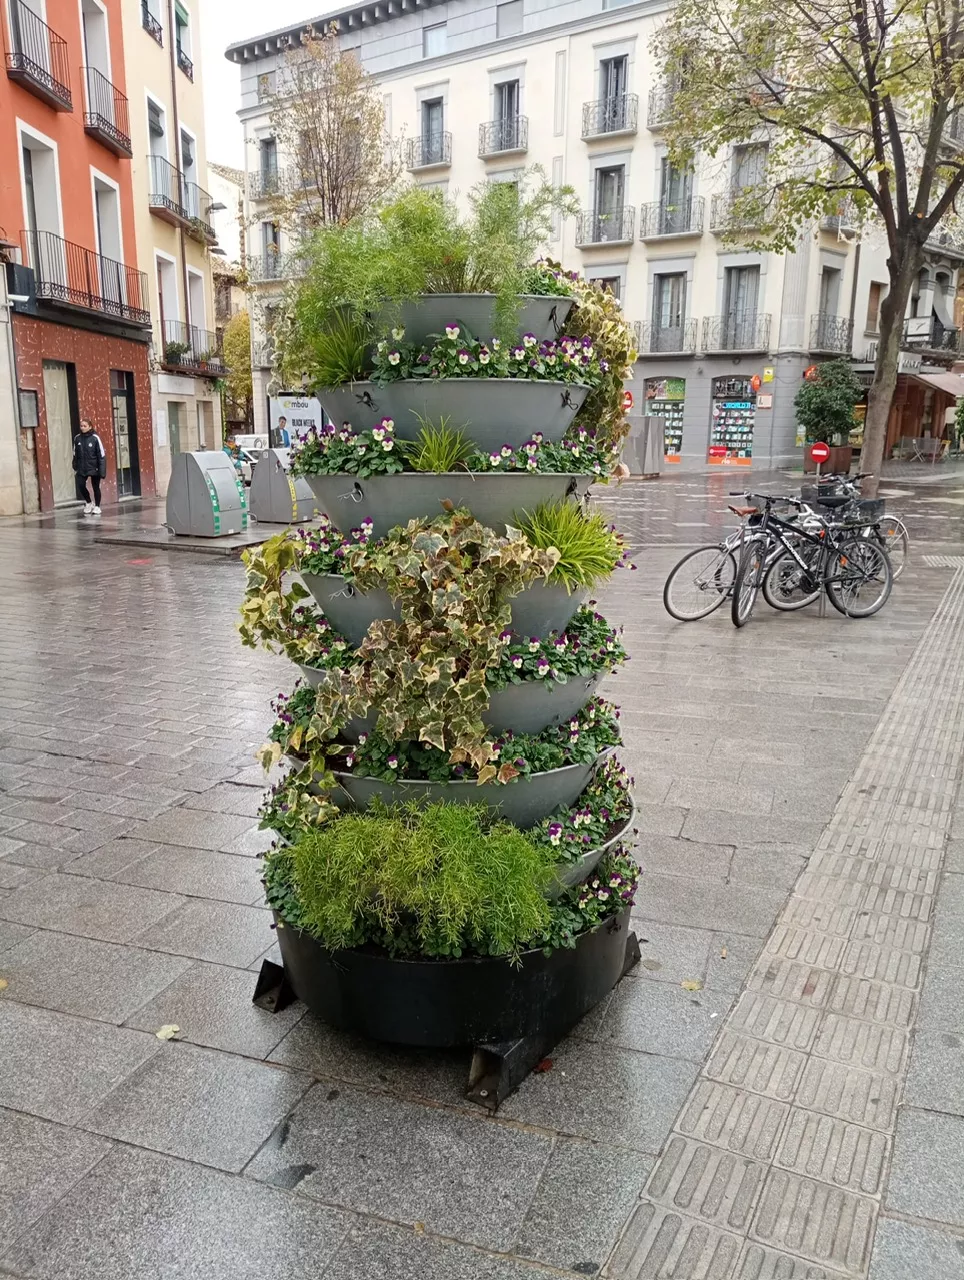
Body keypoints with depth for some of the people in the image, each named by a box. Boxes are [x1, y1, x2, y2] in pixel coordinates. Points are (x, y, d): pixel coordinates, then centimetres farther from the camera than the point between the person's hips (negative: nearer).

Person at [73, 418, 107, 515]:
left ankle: (97, 506, 22)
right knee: (81, 485, -7)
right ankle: (88, 503, 17)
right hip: (82, 468, 3)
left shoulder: (95, 438, -10)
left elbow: (101, 455, -9)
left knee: (95, 487, 7)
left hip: (94, 468, -3)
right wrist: (75, 468, 8)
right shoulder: (77, 438, 0)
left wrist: (102, 470, -13)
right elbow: (75, 455, 9)